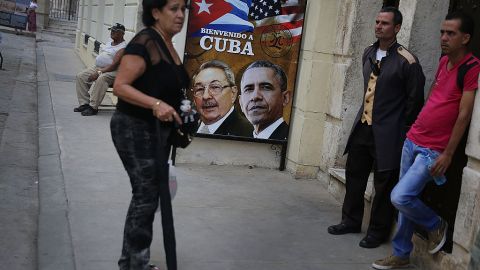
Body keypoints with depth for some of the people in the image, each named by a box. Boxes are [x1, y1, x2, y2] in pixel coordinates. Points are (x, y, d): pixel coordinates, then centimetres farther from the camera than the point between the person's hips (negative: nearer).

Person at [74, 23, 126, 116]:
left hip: (112, 71, -9)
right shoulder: (110, 44, 20)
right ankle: (84, 103, -4)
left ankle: (93, 107, -30)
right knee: (80, 76, -5)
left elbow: (115, 64, -21)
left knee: (101, 79, -38)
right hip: (97, 67, 9)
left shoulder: (123, 47, -11)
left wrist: (99, 72, -26)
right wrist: (96, 70, 4)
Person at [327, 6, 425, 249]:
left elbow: (415, 99, -7)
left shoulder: (407, 61, -13)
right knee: (354, 174, 14)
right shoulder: (368, 53, 8)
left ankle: (378, 231, 18)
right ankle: (351, 221, 30)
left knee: (384, 183, 3)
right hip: (363, 126, 7)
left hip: (387, 133, -7)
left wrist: (402, 130, -3)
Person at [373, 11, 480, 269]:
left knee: (400, 197, -14)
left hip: (433, 150, -7)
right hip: (412, 141, 7)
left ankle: (436, 225, 14)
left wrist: (447, 154, -15)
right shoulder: (444, 61, 10)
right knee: (405, 200, 11)